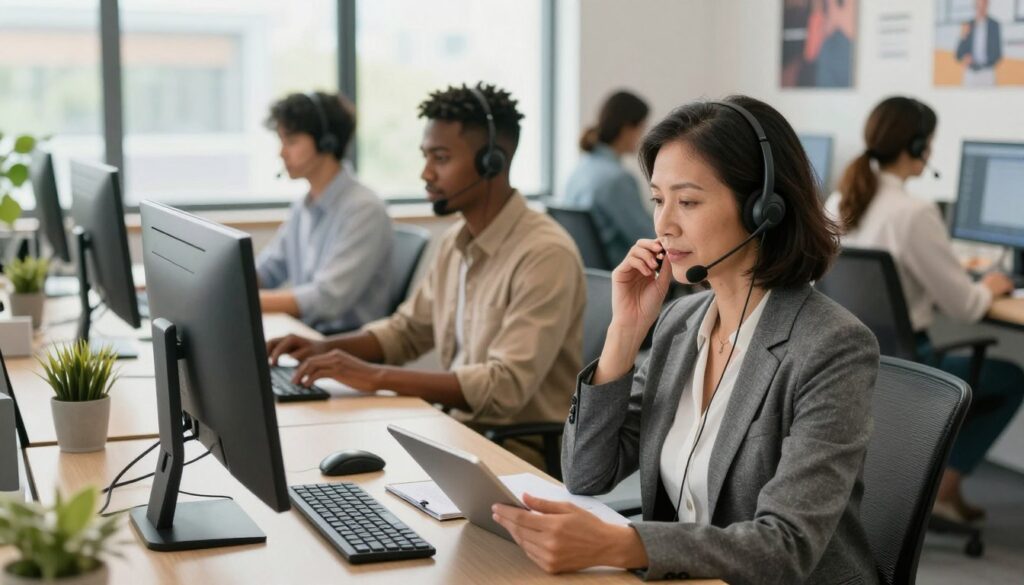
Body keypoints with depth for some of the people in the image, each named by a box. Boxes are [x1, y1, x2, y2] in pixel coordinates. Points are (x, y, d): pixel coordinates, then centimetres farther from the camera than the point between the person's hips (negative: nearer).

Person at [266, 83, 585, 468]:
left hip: (523, 451, -7)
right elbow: (407, 330, 21)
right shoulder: (455, 242, 7)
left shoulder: (545, 254, -20)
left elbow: (505, 387, -27)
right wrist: (325, 348, 2)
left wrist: (376, 377, -29)